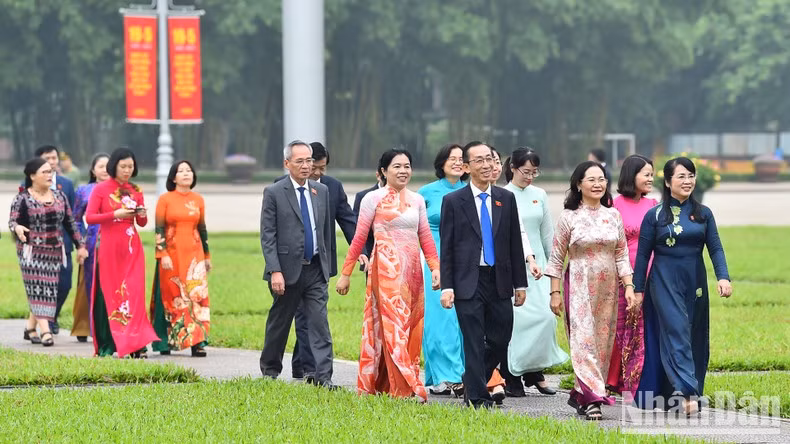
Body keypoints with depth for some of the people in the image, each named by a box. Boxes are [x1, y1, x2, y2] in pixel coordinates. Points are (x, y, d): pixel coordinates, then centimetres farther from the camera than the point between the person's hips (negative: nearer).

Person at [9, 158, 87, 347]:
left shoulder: (59, 196, 10)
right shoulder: (22, 199, -4)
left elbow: (70, 223, 14)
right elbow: (12, 221, -11)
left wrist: (80, 245, 13)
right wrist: (17, 228, -35)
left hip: (54, 251, 5)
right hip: (31, 251, -4)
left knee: (48, 291, 2)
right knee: (38, 288, -11)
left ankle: (30, 327, 15)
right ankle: (45, 331, -16)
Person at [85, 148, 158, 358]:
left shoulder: (136, 191, 12)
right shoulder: (101, 189, 0)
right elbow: (89, 217, -8)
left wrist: (142, 215, -6)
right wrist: (115, 214, -17)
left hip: (131, 248, 3)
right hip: (108, 246, -3)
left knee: (133, 292, -5)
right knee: (108, 293, -2)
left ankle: (135, 345, -7)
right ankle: (106, 346, 4)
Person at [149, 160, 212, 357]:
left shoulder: (198, 200, 9)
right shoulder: (165, 199, 0)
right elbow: (159, 229, -4)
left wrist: (207, 255, 16)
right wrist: (163, 255, -12)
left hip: (194, 253, 2)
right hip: (171, 253, -2)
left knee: (197, 294, -7)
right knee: (171, 296, 0)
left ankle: (197, 342, -10)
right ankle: (166, 342, 8)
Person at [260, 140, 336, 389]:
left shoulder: (321, 191, 9)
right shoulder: (274, 193, -5)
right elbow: (267, 236, -8)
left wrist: (326, 264, 15)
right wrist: (275, 271, -16)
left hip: (315, 269, 3)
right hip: (287, 270, -3)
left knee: (320, 323, -7)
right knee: (279, 322, 11)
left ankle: (323, 377, -11)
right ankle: (270, 369, 29)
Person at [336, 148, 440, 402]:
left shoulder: (417, 200, 14)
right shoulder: (374, 199, 0)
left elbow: (425, 238, 14)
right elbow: (359, 238, 0)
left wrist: (435, 268, 1)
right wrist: (345, 274, -2)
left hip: (412, 271, 5)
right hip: (386, 268, -5)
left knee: (411, 329, 3)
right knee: (394, 325, -11)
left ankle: (381, 385, 11)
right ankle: (407, 388, -15)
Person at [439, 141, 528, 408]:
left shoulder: (506, 199, 9)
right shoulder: (453, 201, 0)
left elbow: (515, 243, 11)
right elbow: (446, 247, -2)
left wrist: (520, 284, 8)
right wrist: (446, 286, -9)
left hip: (499, 281, 3)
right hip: (468, 282, -3)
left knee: (500, 340, 6)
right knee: (474, 342, -3)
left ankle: (473, 381, 28)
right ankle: (477, 397, 3)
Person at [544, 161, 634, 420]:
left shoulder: (613, 216, 8)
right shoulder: (569, 217, -2)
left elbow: (622, 255, 9)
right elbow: (556, 258, 0)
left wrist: (629, 285, -1)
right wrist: (555, 292, -4)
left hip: (607, 289, 4)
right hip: (579, 287, -4)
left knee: (603, 341, 5)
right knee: (584, 339, -12)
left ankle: (580, 394, 16)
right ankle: (593, 398, -16)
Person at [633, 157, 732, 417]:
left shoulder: (703, 214, 7)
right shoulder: (655, 216, 0)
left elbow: (715, 248, 2)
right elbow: (643, 254, 3)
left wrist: (723, 277, -13)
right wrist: (638, 289, 1)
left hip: (695, 284, 4)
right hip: (665, 283, -4)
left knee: (694, 339, 5)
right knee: (676, 333, -14)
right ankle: (688, 392, -23)